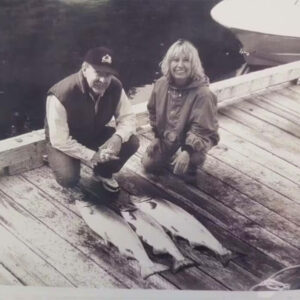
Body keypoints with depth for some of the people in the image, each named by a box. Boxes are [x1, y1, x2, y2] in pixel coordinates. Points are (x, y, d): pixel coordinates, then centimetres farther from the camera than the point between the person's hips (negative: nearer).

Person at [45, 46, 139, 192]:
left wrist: (118, 137, -33)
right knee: (68, 178, -30)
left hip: (95, 134, 5)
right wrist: (91, 156, -33)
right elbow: (59, 140, -31)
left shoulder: (115, 86, -20)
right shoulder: (61, 94, -35)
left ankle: (104, 172, 12)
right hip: (64, 142, -5)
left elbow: (127, 117, -11)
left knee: (131, 142, -17)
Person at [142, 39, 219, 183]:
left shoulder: (202, 94, -30)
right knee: (148, 164, 7)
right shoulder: (161, 84, -13)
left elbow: (202, 131, -30)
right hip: (165, 140, 5)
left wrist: (187, 152, -42)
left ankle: (192, 164, 9)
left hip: (190, 145, -5)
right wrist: (157, 135, 8)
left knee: (182, 167, -29)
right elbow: (153, 111, 7)